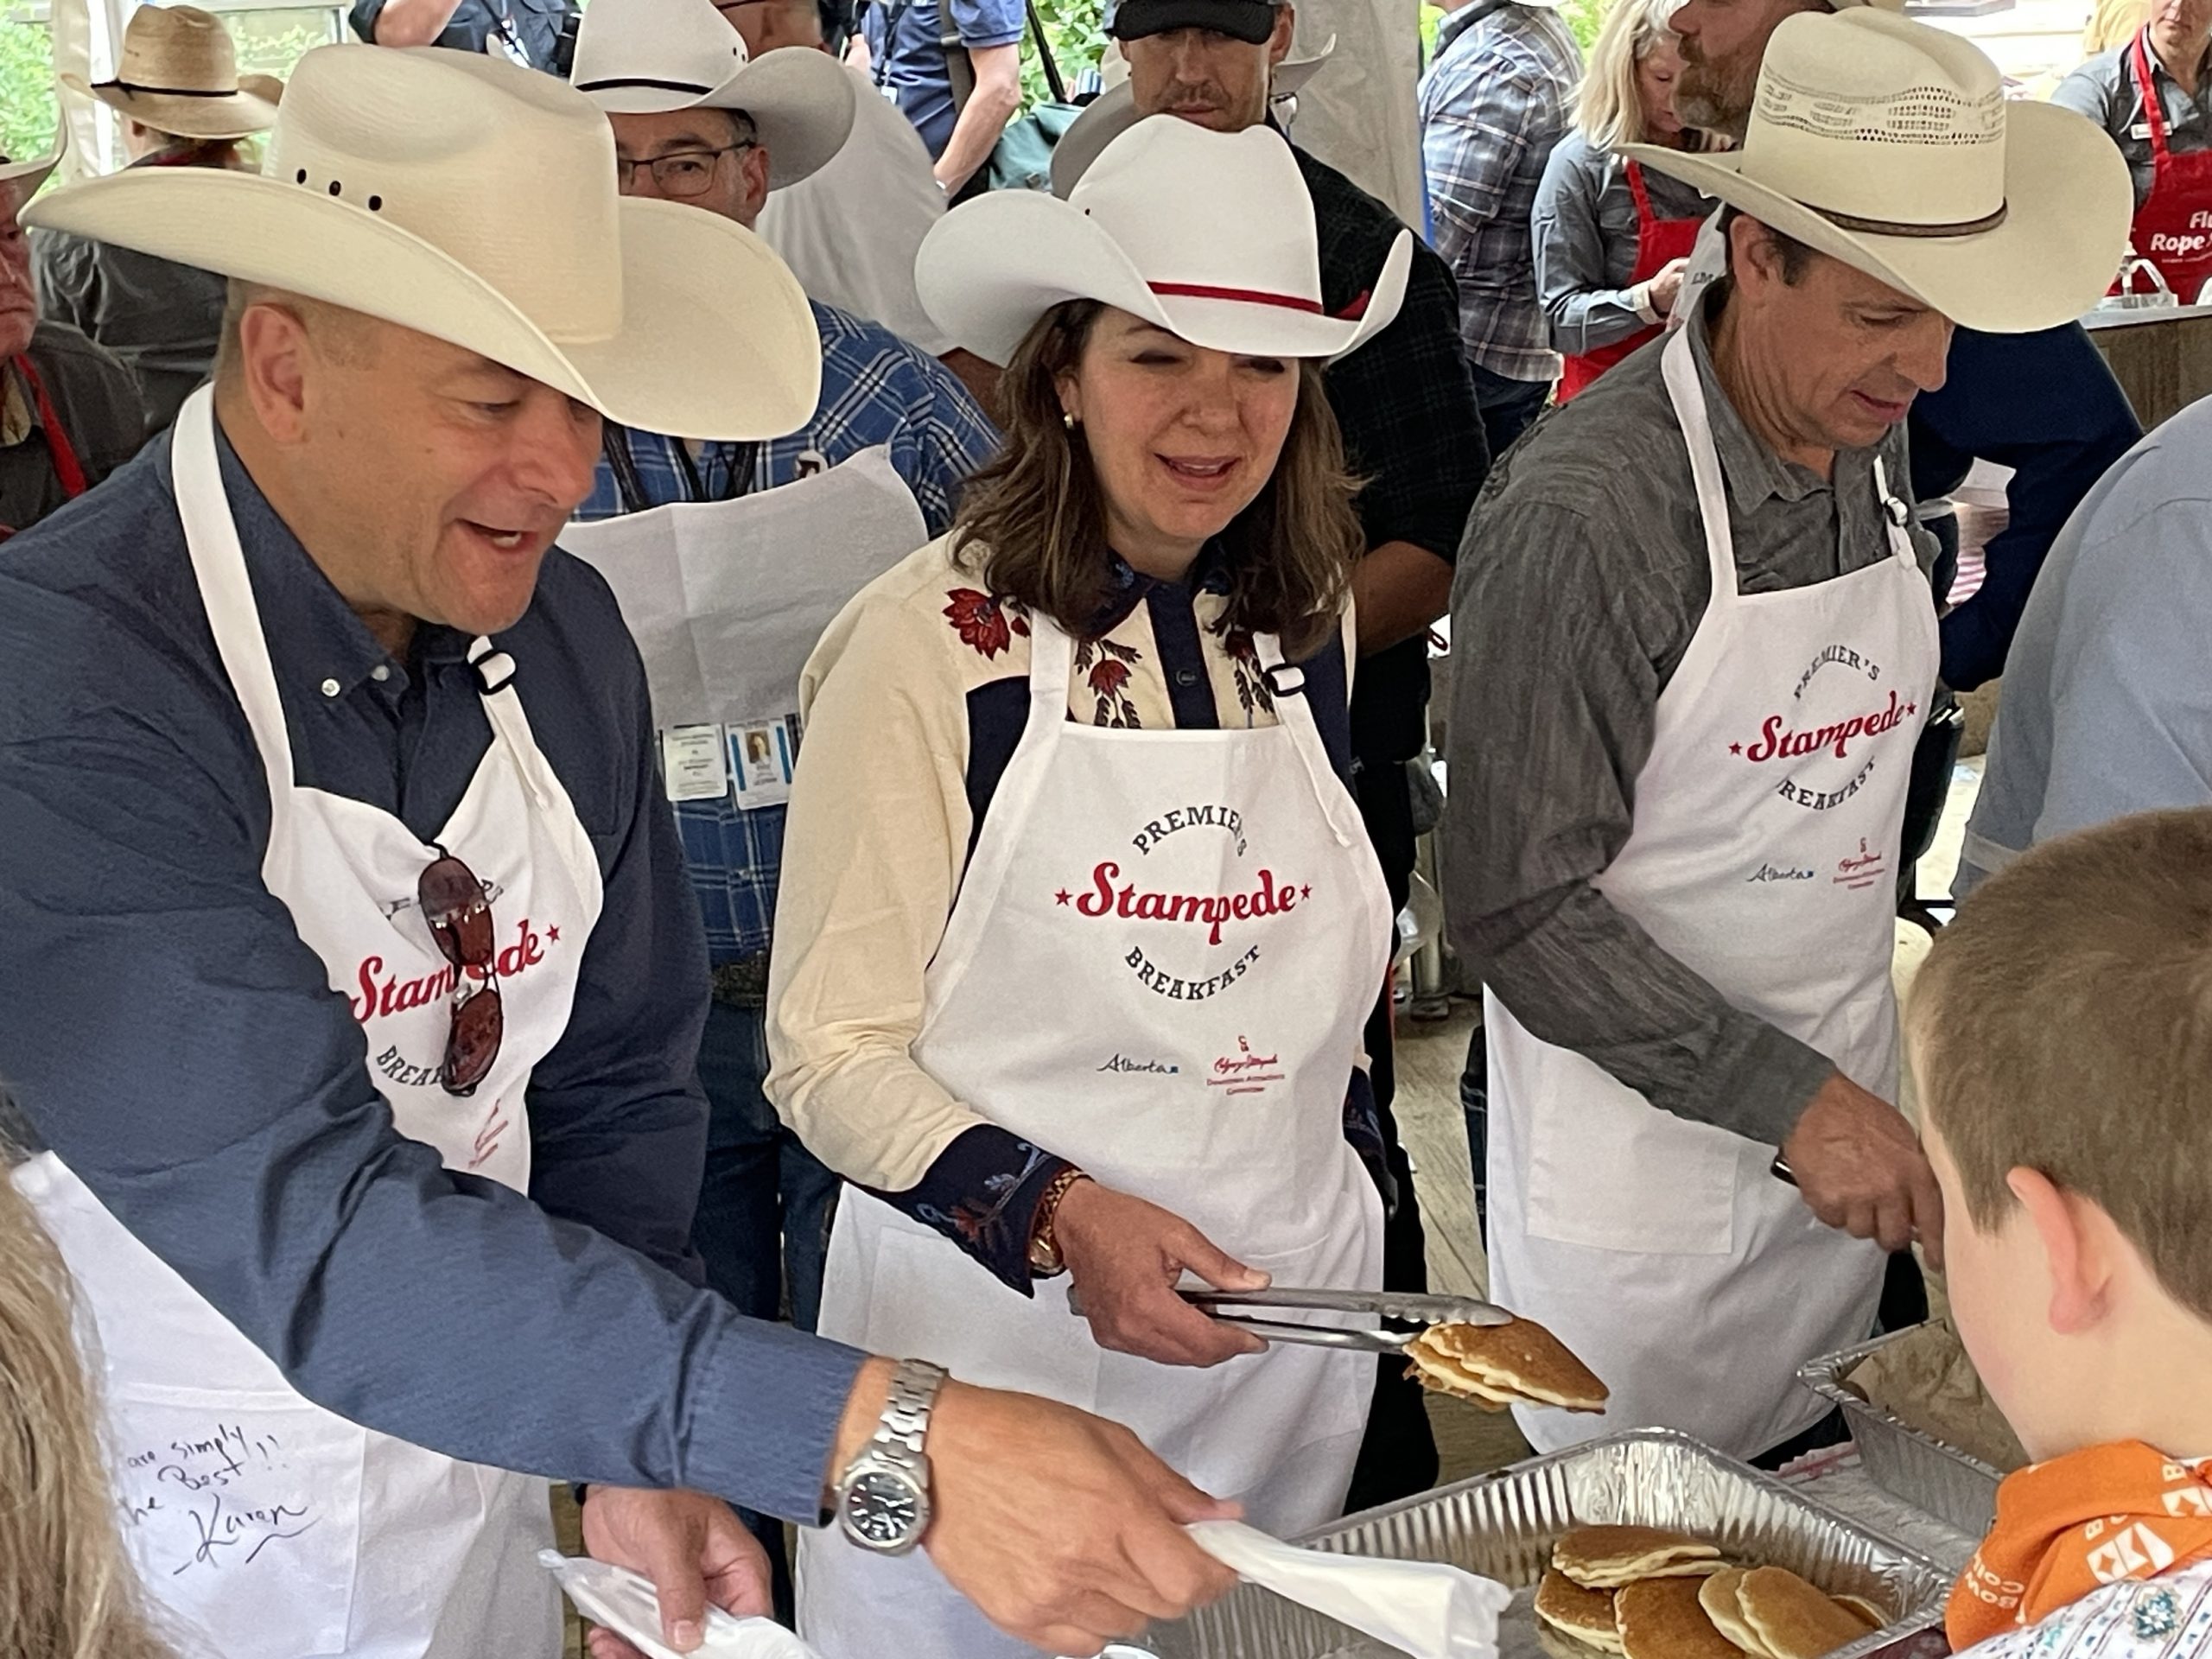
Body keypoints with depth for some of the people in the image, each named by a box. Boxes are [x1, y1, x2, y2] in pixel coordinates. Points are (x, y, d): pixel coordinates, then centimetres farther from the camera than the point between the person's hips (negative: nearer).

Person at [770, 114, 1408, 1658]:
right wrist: (1061, 1219, -26)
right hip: (992, 1328, -4)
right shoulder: (931, 644, -16)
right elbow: (831, 1053, -13)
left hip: (1289, 1322, 5)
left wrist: (1328, 1242, 16)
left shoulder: (1310, 631, 1)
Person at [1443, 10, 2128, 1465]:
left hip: (1842, 1102, 7)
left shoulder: (1878, 441, 0)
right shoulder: (1580, 513, -24)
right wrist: (1791, 1100, -22)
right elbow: (1520, 905, -22)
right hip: (1641, 1135, -6)